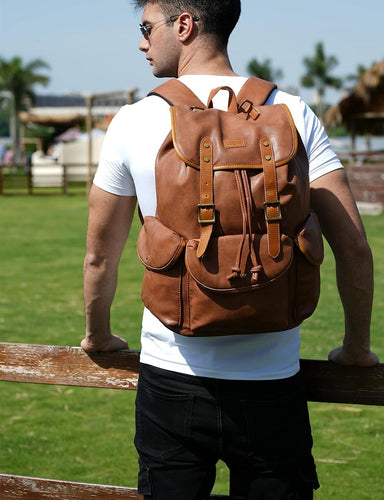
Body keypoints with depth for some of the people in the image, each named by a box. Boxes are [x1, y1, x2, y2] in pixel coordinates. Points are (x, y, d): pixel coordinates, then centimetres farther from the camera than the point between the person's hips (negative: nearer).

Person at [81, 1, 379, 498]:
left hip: (171, 382, 0)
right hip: (271, 385, 1)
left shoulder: (134, 122, -4)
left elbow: (99, 255, 6)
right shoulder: (292, 114, -3)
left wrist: (98, 336, 25)